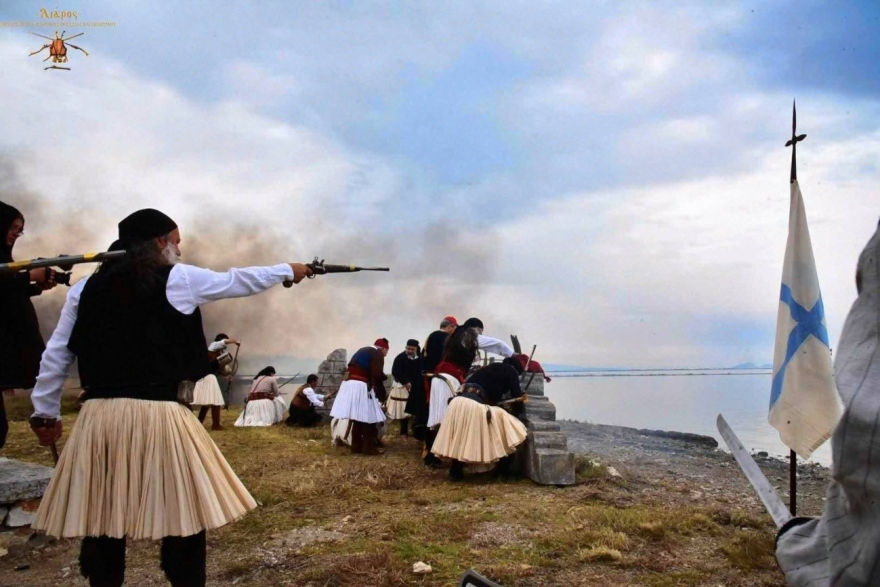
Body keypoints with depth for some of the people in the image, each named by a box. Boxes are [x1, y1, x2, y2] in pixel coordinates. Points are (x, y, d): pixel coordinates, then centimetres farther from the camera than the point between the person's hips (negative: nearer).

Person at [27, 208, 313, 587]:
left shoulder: (87, 287, 11)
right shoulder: (178, 279, 1)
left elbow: (55, 356, 13)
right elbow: (240, 281, 13)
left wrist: (45, 412, 21)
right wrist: (288, 270, 28)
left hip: (99, 416, 5)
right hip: (157, 414, -4)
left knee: (100, 519, 13)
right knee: (185, 514, 8)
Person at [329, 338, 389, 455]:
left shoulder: (363, 351, 24)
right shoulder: (378, 354, -3)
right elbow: (377, 376, -13)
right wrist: (381, 395, -3)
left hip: (350, 384, 9)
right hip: (360, 386, -9)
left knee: (358, 418, 14)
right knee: (368, 418, -1)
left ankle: (356, 446, 18)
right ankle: (369, 448, 3)